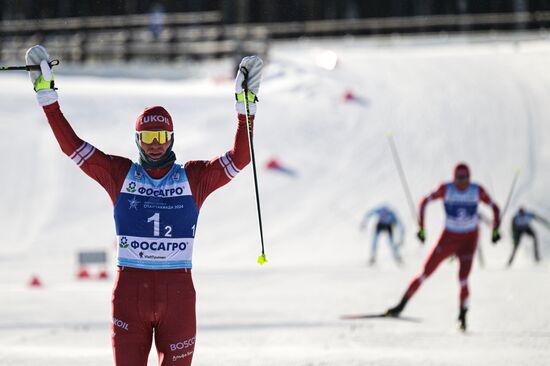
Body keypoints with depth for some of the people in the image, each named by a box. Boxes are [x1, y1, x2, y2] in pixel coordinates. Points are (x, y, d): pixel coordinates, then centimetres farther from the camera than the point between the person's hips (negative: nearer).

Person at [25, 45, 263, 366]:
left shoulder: (194, 177, 6)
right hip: (130, 289, 0)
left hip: (178, 291, 0)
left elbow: (239, 158, -3)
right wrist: (47, 95, -1)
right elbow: (72, 146, 4)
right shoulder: (119, 174, 6)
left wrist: (246, 105, -10)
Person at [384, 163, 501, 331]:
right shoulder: (446, 189, -12)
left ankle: (463, 316, -1)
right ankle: (401, 306, 7)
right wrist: (421, 229, -7)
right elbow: (425, 202, -3)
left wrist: (495, 230, -6)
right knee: (425, 273, -2)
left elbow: (494, 208, 4)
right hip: (449, 237, 0)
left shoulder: (477, 191, -8)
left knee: (463, 280, -16)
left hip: (469, 240, 0)